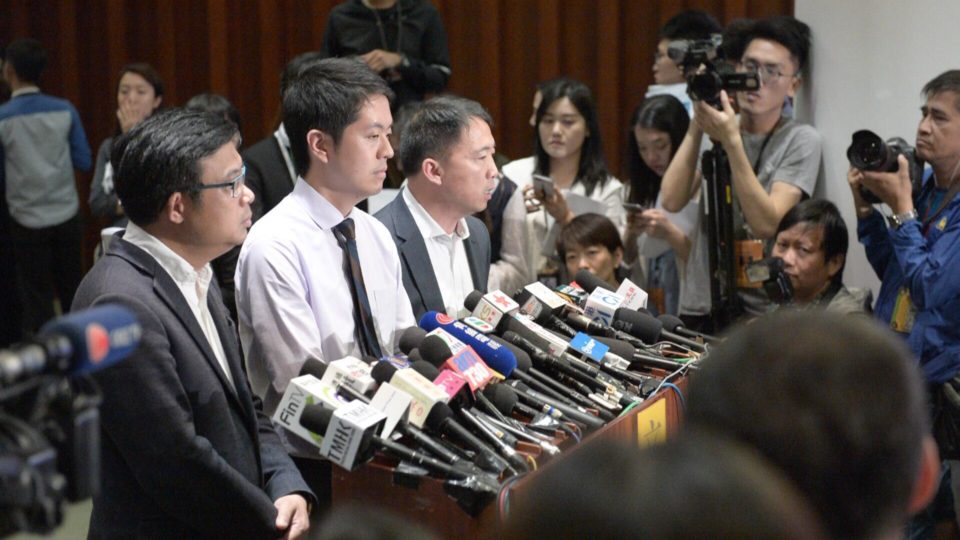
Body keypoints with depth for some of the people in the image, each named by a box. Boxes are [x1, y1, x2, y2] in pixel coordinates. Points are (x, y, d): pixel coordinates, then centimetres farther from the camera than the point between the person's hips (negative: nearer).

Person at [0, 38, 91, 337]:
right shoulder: (65, 111, -4)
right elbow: (83, 161, 3)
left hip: (28, 221, -2)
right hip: (66, 215, 2)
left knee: (37, 301, 6)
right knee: (73, 293, 14)